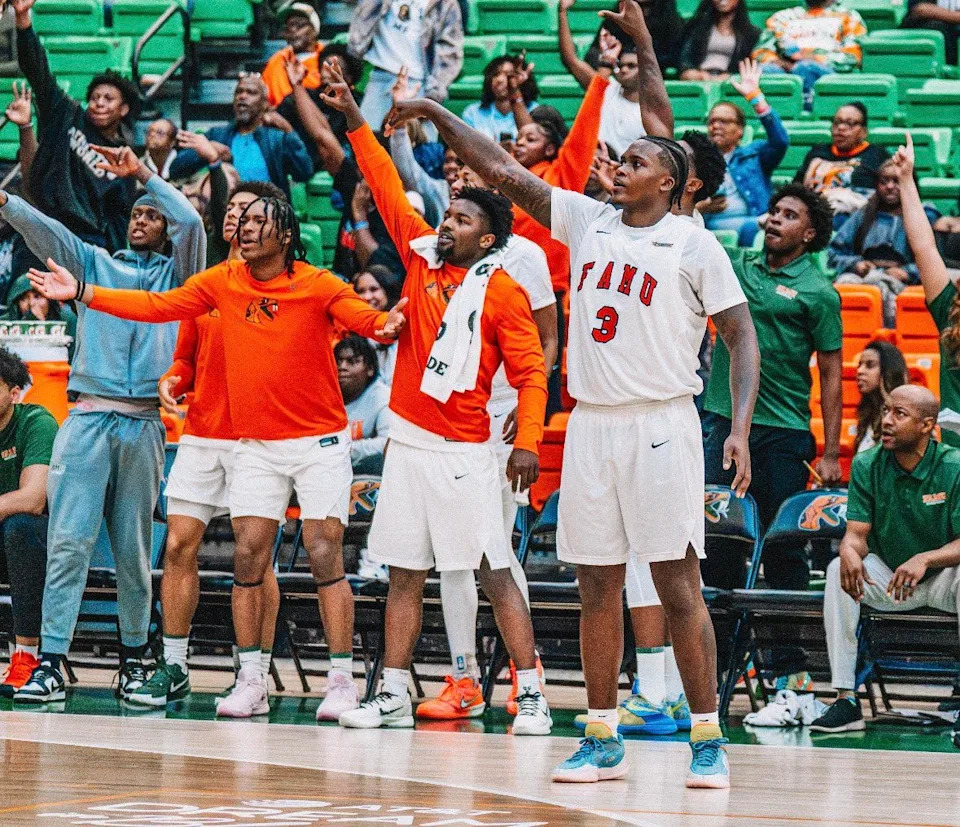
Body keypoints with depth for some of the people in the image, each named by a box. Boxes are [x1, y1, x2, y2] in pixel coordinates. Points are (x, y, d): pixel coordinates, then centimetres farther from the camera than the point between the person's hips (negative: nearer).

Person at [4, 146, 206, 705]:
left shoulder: (175, 273, 15)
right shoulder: (95, 262, 18)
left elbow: (192, 223, -3)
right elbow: (46, 233, 2)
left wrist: (143, 173, -2)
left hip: (145, 424, 0)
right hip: (88, 418, 0)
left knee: (134, 550, 4)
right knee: (69, 542, -9)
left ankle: (134, 659, 15)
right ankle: (51, 664, -13)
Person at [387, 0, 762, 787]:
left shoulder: (694, 245, -2)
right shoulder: (588, 221, 11)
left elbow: (743, 336, -4)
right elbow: (505, 172, 11)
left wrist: (741, 426, -15)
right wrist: (437, 115, 5)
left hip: (662, 425, -5)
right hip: (591, 423, 5)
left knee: (678, 585, -7)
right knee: (597, 587, 6)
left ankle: (709, 740, -3)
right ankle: (603, 739, 12)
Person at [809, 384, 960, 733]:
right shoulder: (867, 466, -5)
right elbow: (856, 532, -8)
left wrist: (925, 559, -39)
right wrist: (850, 552, -34)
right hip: (886, 580, 3)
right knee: (838, 570, -26)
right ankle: (845, 699, -27)